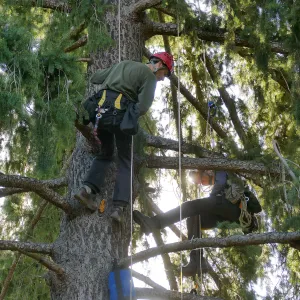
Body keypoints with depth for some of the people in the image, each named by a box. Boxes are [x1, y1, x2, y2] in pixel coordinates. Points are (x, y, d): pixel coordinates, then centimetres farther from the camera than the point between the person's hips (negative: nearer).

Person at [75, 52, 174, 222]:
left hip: (99, 110, 6)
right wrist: (132, 117, 12)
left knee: (105, 154, 23)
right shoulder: (149, 76, 5)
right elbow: (143, 108, -8)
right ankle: (119, 206, -6)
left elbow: (94, 78, 31)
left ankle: (88, 189, 2)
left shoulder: (124, 64, 25)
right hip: (119, 113, -5)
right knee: (125, 162, 8)